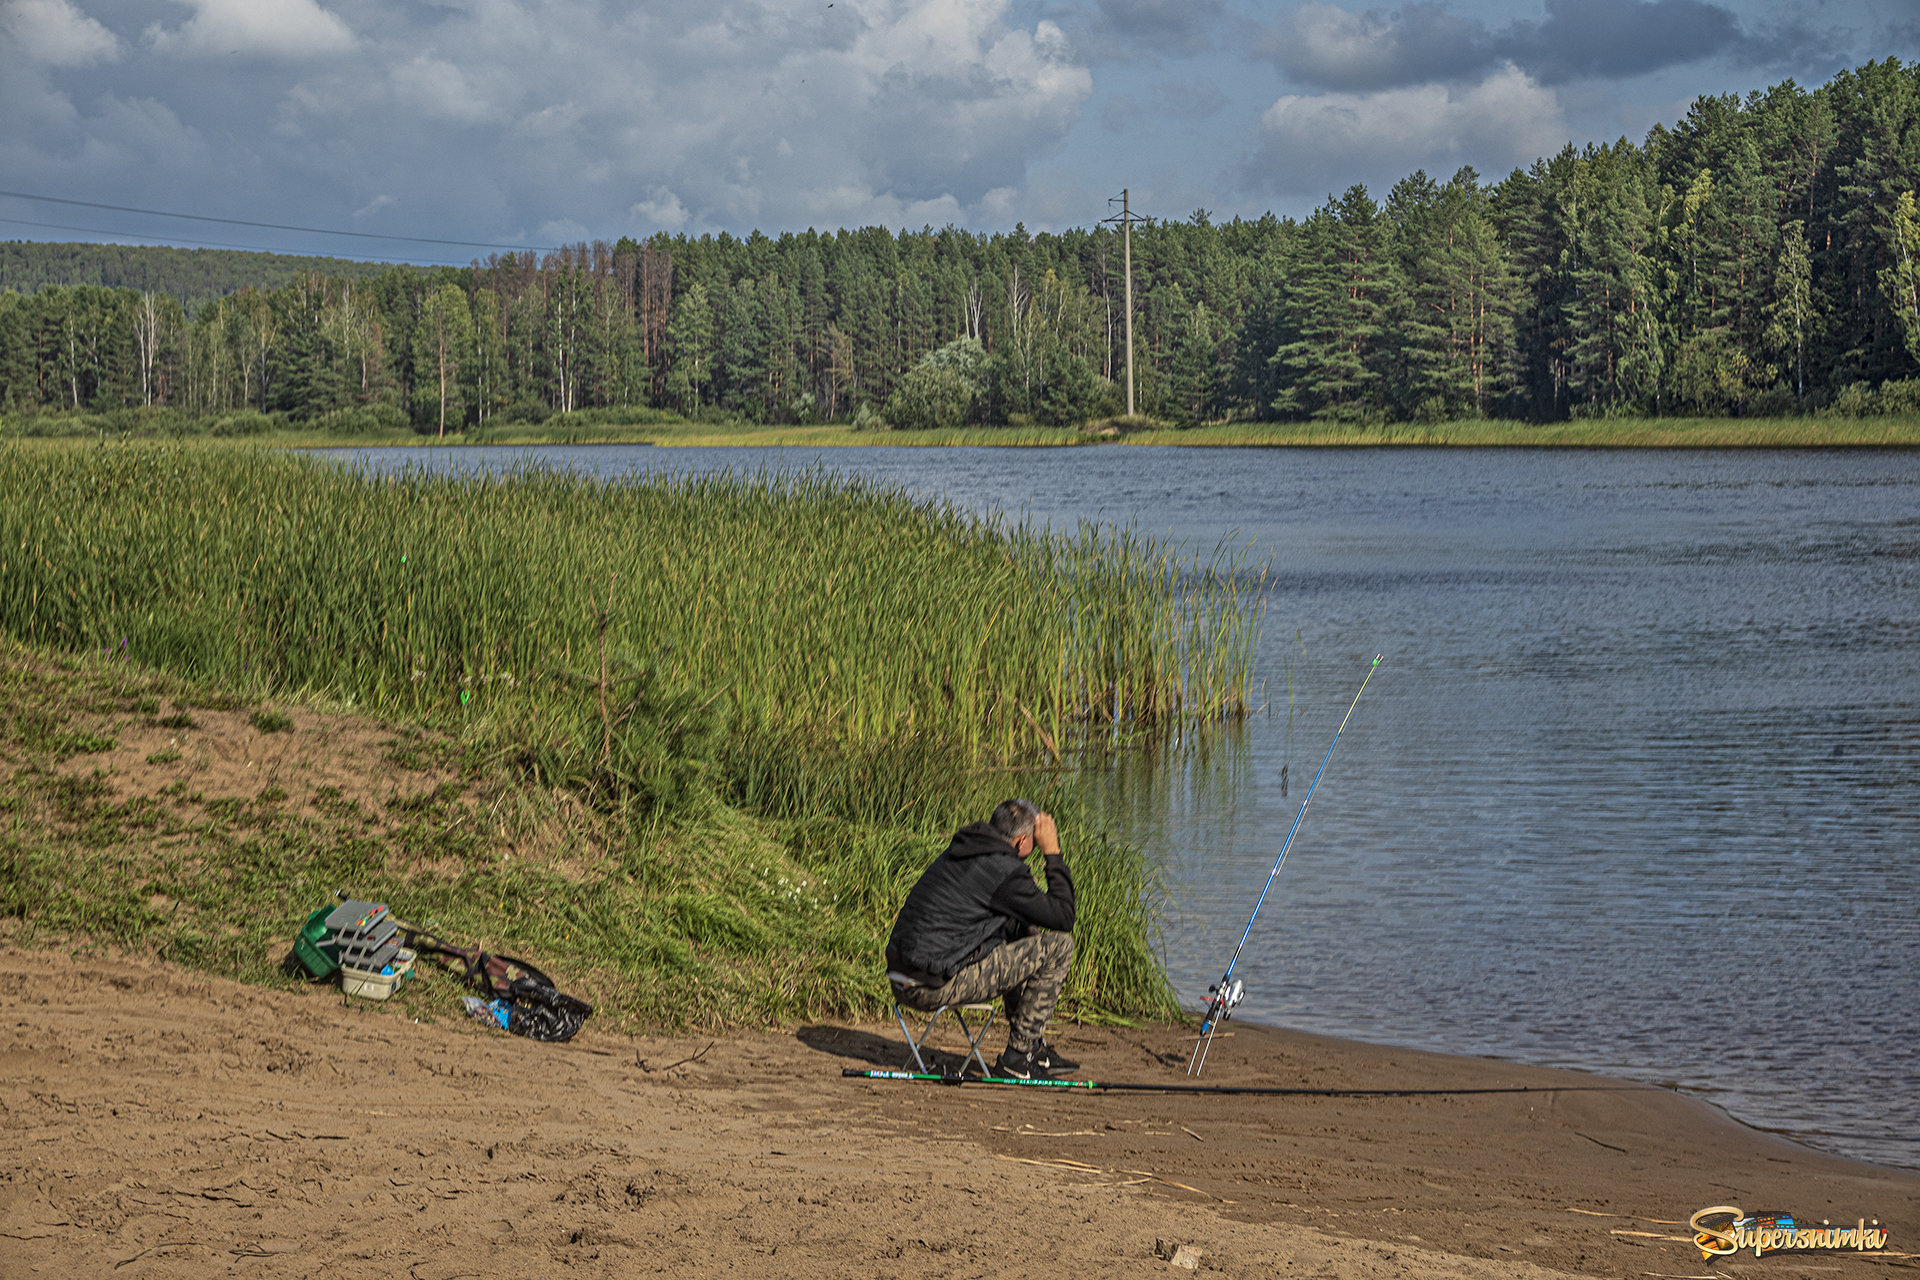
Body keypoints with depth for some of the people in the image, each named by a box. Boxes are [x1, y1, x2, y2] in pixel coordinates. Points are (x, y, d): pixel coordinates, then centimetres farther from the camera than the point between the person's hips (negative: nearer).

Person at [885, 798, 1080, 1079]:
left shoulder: (959, 853, 16)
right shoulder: (1005, 871, -12)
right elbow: (1063, 918, -4)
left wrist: (1023, 929, 16)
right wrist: (1053, 854, 2)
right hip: (934, 987, -10)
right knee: (1058, 946, -4)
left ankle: (1036, 1049, 34)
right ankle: (1016, 1060, 2)